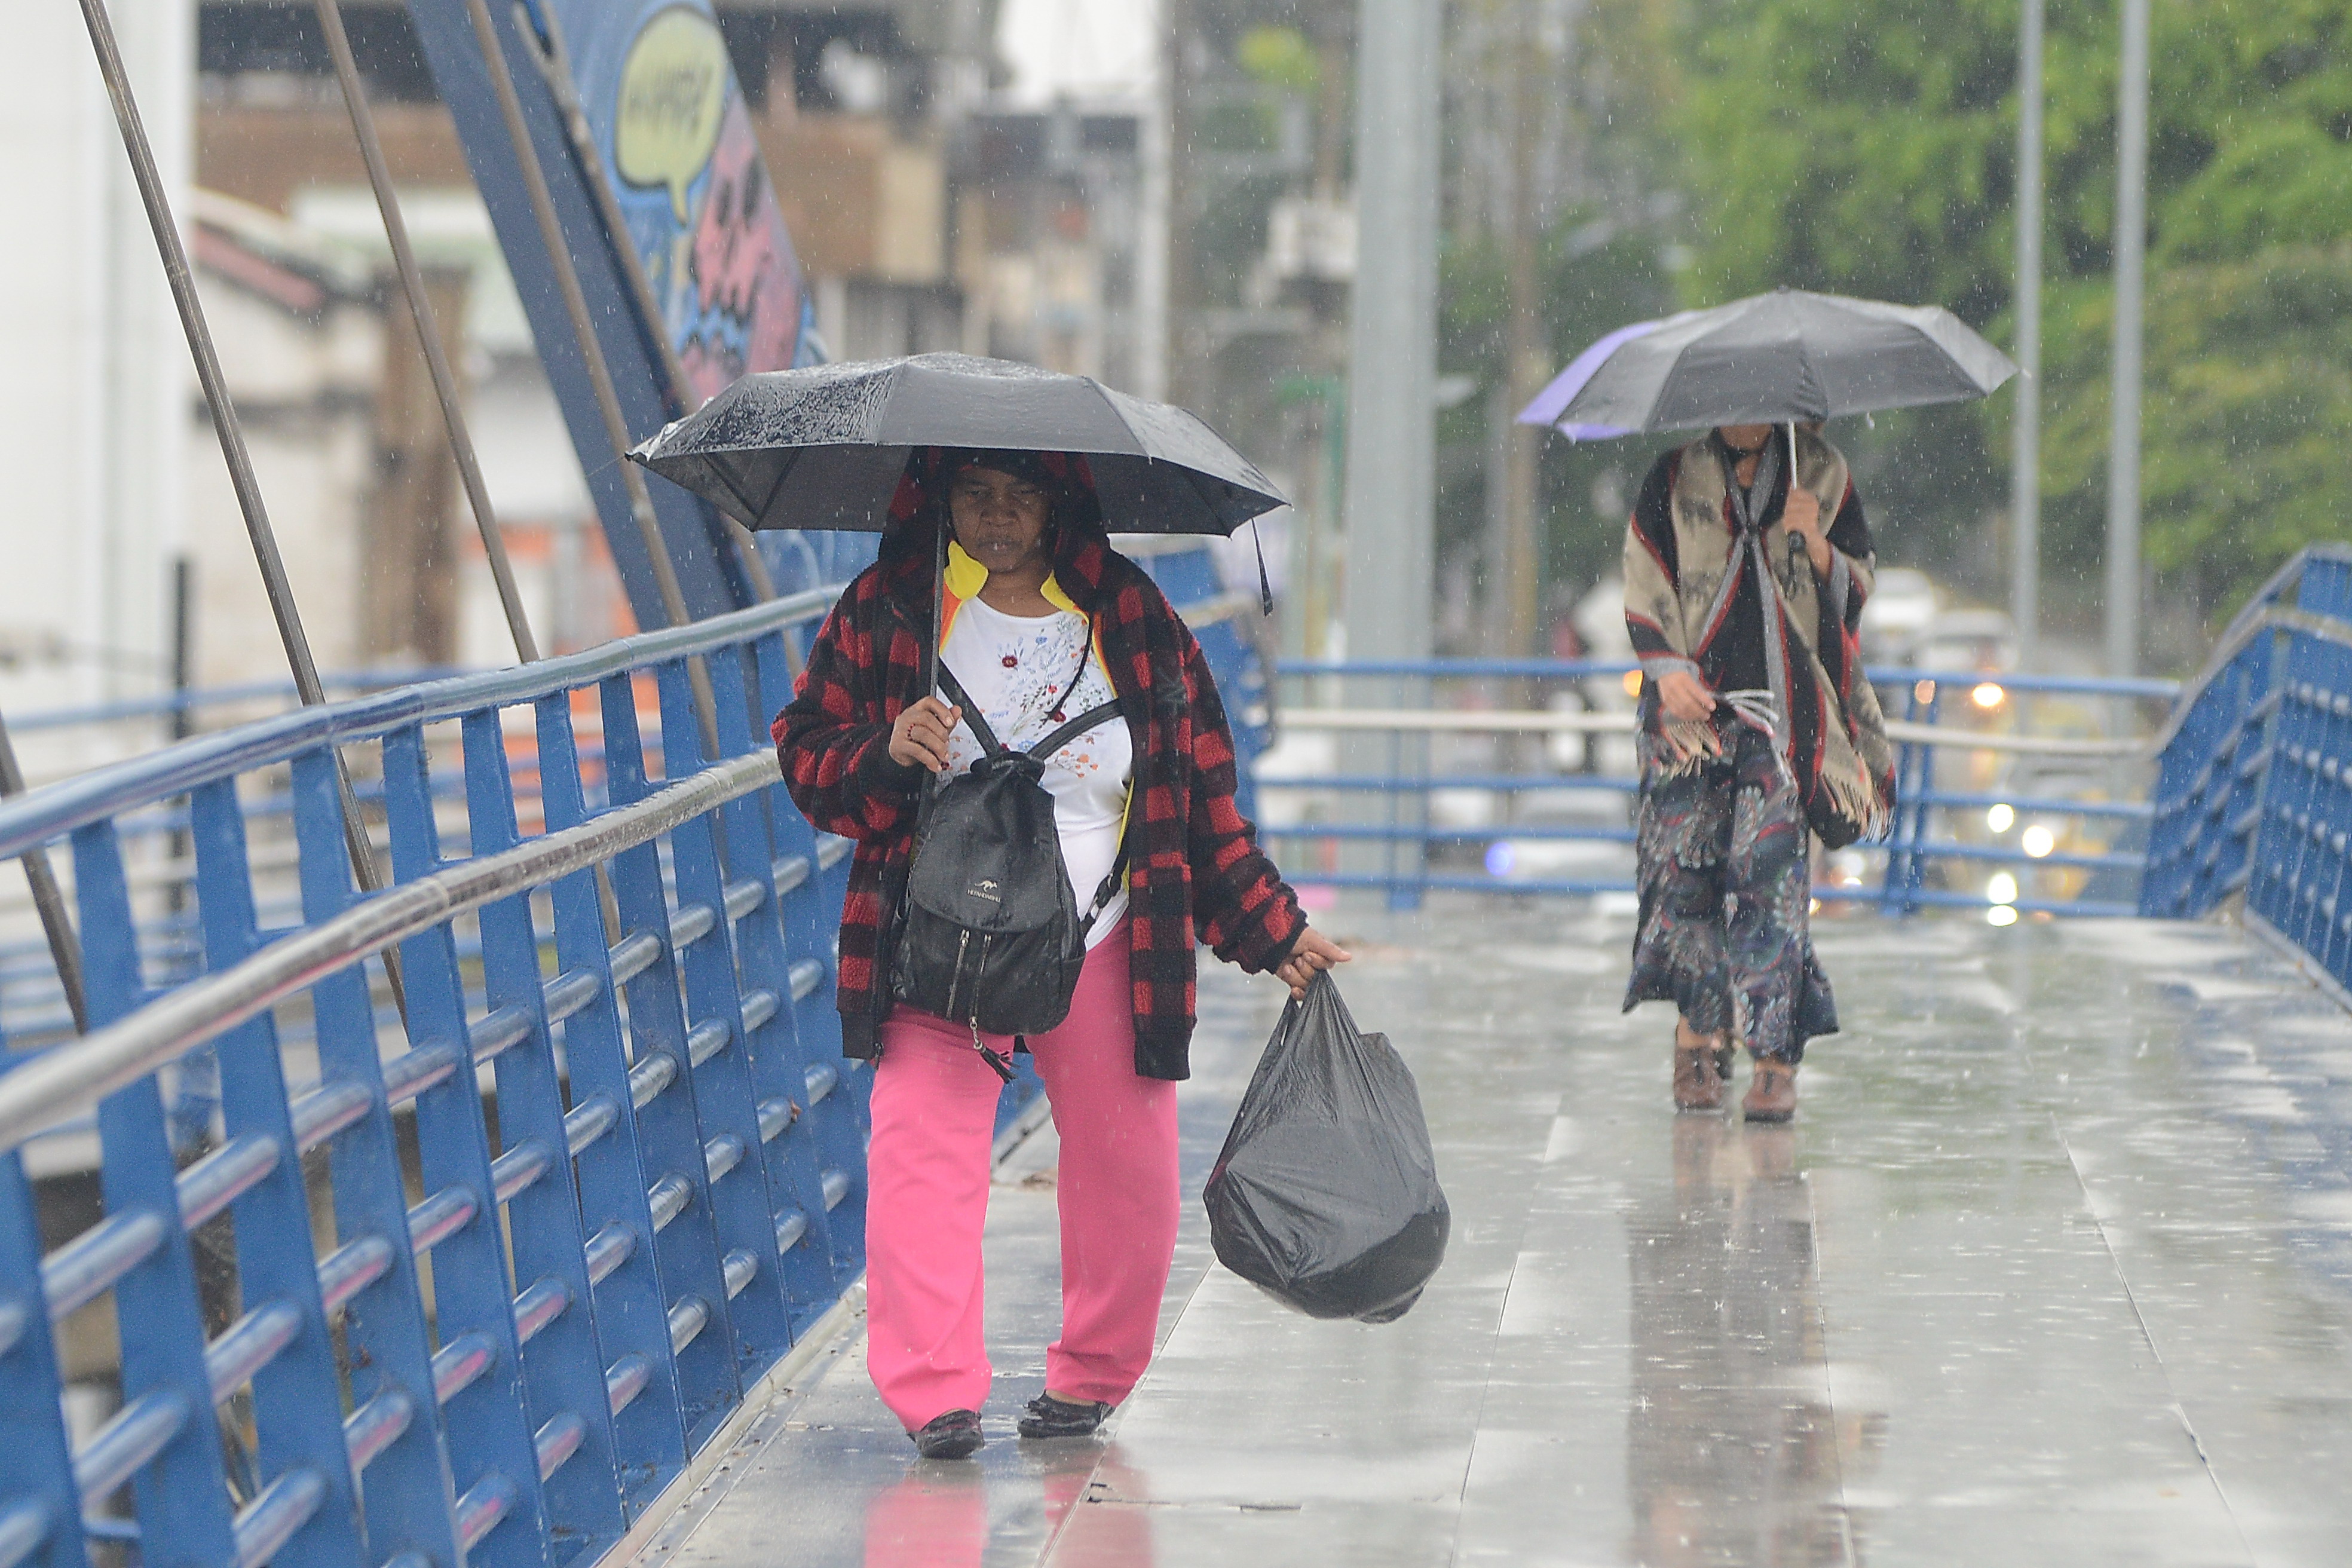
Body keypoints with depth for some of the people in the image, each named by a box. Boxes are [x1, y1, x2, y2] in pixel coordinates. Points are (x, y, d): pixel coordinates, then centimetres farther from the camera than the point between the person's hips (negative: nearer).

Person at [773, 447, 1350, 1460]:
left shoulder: (1128, 617, 6)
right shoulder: (887, 612, 3)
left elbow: (1203, 791, 11)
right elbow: (806, 755, 4)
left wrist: (1271, 929, 9)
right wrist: (885, 753, -18)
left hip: (1104, 949, 1)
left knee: (1128, 1173, 1)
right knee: (922, 1156, -15)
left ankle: (1092, 1375, 19)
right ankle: (934, 1391, -13)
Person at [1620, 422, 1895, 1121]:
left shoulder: (1822, 474, 9)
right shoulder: (1676, 476, 8)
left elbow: (1858, 585, 11)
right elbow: (1644, 584, 8)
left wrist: (1813, 544, -9)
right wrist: (1667, 669, -5)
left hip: (1786, 707, -1)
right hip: (1695, 703, 1)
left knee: (1769, 866, -12)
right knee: (1684, 863, -5)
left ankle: (1775, 1054, -11)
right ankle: (1699, 1028, 12)